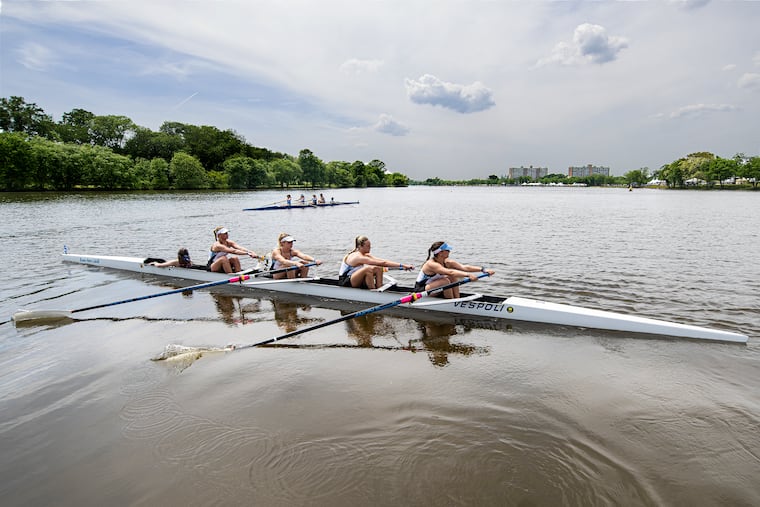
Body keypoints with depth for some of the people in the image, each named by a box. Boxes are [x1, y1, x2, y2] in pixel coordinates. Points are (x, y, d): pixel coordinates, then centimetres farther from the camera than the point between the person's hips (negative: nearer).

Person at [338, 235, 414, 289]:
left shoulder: (366, 255, 2)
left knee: (378, 269, -6)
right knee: (369, 268, -32)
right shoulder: (359, 257, -25)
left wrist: (402, 265, -18)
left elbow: (382, 261, -8)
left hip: (354, 281, 9)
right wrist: (401, 265, -32)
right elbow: (382, 263, -30)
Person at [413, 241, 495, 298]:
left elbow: (464, 267, -14)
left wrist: (483, 270, -24)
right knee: (445, 281, -28)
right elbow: (449, 272, -41)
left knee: (453, 277, -9)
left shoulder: (447, 262, -5)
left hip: (432, 288, 8)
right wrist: (468, 275, -50)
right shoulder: (431, 264, -28)